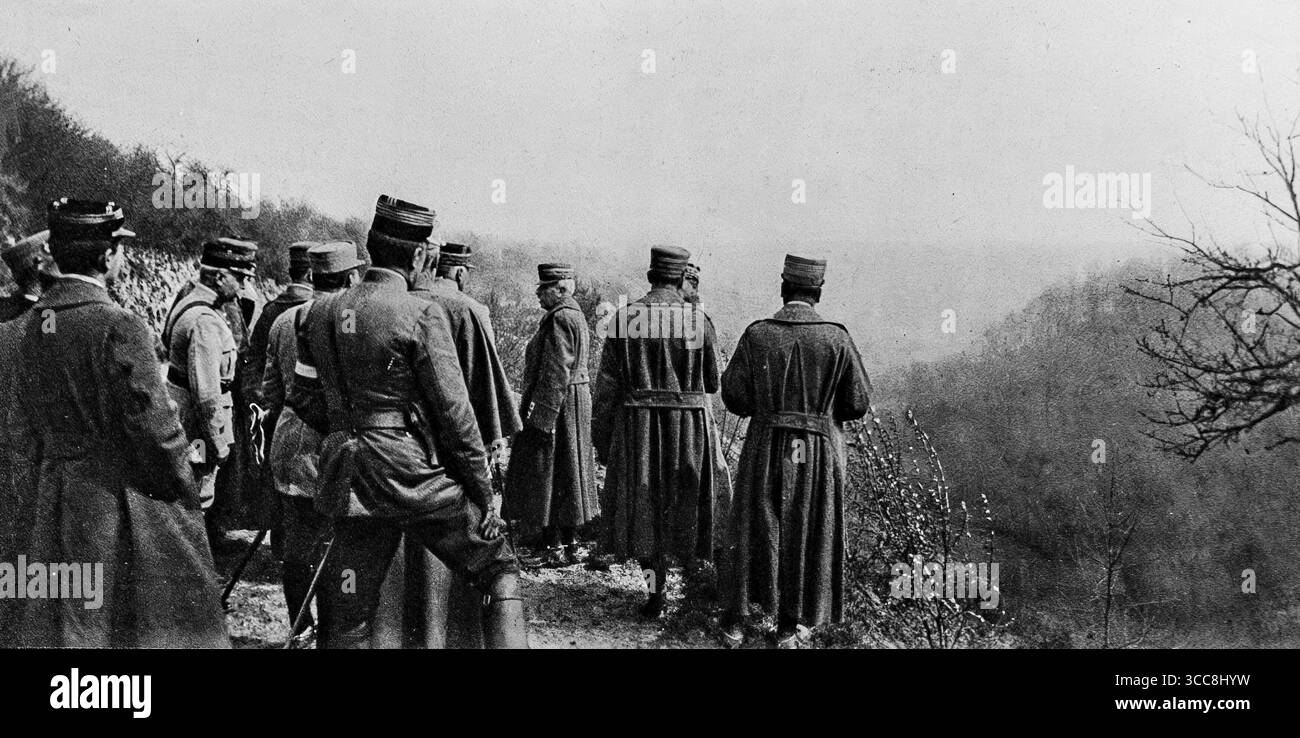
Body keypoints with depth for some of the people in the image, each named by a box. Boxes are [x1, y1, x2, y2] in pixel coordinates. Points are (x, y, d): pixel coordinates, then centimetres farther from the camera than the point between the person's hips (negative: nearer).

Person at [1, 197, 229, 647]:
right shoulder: (119, 329, -19)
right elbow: (154, 425, -18)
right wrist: (185, 492, -5)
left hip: (53, 495, 7)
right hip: (121, 499, -7)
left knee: (59, 627, 16)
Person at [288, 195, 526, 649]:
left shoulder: (320, 313, 8)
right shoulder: (422, 316, -10)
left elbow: (303, 398, 15)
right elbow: (453, 412, -10)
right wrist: (483, 495, -3)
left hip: (351, 484, 6)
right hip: (418, 477, -6)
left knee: (345, 621, 11)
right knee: (499, 568, 11)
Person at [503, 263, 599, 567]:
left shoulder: (560, 319, -17)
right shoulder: (574, 315, 14)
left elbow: (556, 373, -23)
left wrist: (541, 415, -23)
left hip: (556, 404, -10)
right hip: (576, 397, 10)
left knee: (549, 473, -4)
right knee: (567, 472, 15)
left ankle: (556, 548, -1)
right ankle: (569, 544, 22)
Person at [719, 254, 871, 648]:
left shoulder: (757, 334, -7)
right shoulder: (836, 339, -9)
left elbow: (733, 395, -4)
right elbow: (858, 402, -4)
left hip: (765, 448, 1)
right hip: (819, 451, -1)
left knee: (753, 529, 13)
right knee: (806, 533, 12)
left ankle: (736, 622, 17)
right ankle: (789, 626, 20)